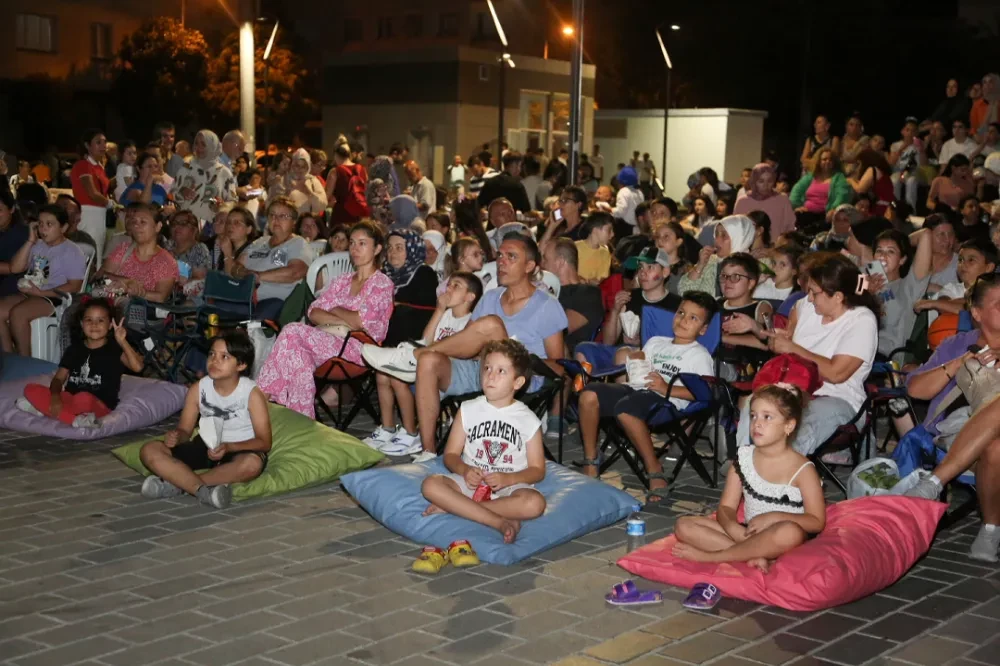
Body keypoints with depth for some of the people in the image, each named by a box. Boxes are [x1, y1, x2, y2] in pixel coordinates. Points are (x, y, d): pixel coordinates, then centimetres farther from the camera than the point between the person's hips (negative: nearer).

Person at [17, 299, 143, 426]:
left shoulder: (114, 349, -1)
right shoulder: (74, 349, 14)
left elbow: (137, 367, -17)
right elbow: (58, 378, 9)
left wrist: (122, 342, -23)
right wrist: (55, 396, -12)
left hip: (99, 406, -6)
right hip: (69, 399, 6)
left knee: (83, 399, -41)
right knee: (30, 390, -15)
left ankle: (43, 409, -24)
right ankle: (75, 420, -26)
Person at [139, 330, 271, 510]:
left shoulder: (252, 394, -14)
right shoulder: (198, 389, -3)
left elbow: (264, 442, -14)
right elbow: (185, 430, 3)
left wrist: (229, 447, -30)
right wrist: (175, 436, -23)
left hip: (239, 451, -4)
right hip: (206, 447, 4)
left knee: (252, 463, -42)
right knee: (149, 451, -16)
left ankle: (176, 483, -33)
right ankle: (203, 491, -36)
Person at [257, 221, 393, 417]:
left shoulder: (382, 283, 4)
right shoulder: (342, 281, 23)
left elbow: (362, 321, -11)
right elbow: (313, 313, 11)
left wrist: (335, 311, 6)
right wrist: (345, 321, -6)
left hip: (357, 348, -5)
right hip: (326, 341, 5)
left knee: (293, 332, -26)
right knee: (298, 351, -31)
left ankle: (263, 393, -22)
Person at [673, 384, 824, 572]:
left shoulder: (802, 469, -8)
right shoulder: (743, 458, 4)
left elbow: (817, 522, -9)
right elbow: (726, 507, 3)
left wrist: (774, 517, -21)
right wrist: (732, 526, -21)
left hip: (781, 542, -4)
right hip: (747, 534, 5)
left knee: (789, 531, -41)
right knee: (684, 525, -11)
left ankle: (711, 556, -26)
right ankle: (753, 555, -26)